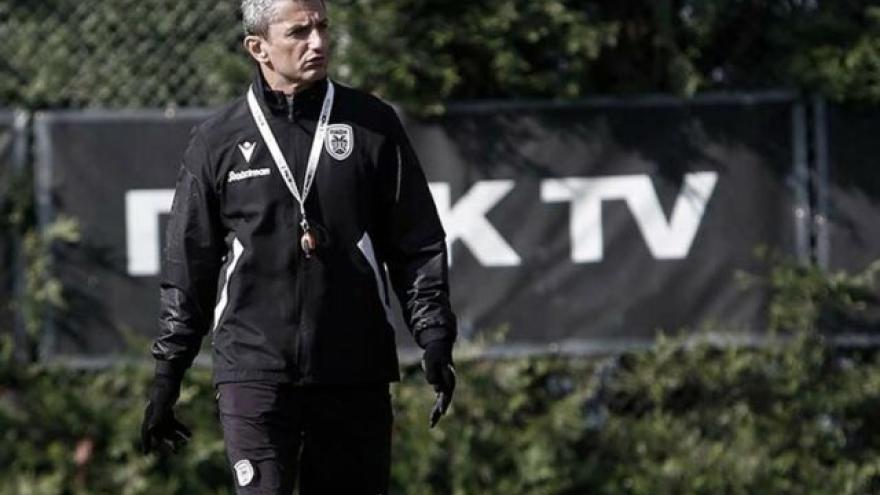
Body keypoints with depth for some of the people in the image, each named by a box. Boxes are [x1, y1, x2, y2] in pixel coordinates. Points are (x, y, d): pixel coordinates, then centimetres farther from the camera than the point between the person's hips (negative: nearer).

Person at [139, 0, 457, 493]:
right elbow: (187, 267, 11)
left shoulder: (373, 126, 6)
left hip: (355, 373, 1)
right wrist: (167, 373, 9)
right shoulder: (218, 142, 5)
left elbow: (419, 244, 8)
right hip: (253, 372, -1)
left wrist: (434, 338, -2)